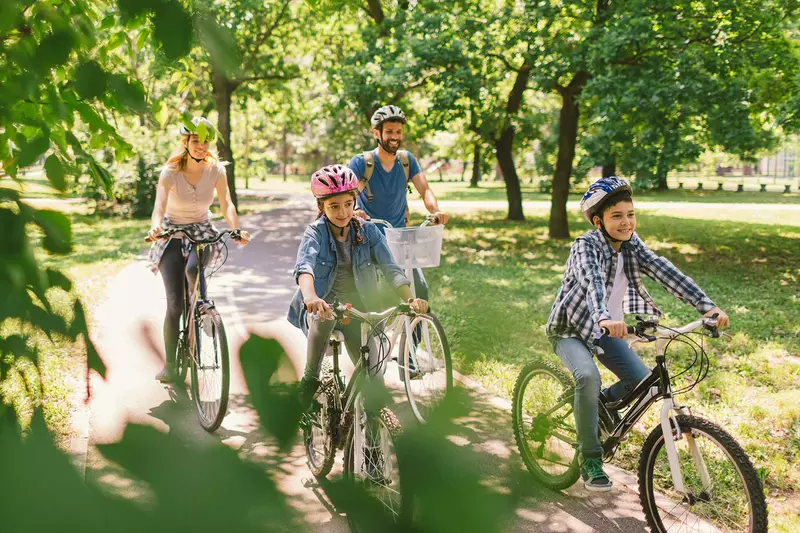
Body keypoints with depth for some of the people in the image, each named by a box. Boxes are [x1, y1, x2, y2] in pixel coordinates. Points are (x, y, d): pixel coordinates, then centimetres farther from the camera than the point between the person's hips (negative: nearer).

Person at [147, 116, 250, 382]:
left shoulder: (216, 169, -9)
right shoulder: (170, 171, -16)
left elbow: (227, 204, -15)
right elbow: (159, 205, -27)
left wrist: (236, 230, -33)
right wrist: (155, 227, -49)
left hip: (202, 231, 1)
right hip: (173, 232, -1)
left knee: (193, 269, -34)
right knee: (174, 303, -8)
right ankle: (169, 365, 3)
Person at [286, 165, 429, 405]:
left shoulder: (367, 230, -5)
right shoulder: (316, 232, -11)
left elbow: (390, 269, -15)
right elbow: (304, 266, -32)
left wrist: (410, 299, -34)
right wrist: (310, 296, -55)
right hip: (323, 306, -2)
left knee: (374, 382, -13)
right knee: (324, 316, -39)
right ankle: (310, 378, -16)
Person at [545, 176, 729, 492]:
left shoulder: (632, 245, -6)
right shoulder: (586, 246, -23)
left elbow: (665, 272, -19)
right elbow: (592, 280, -44)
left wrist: (706, 306, -31)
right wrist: (604, 317, -63)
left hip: (606, 331, 6)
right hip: (570, 329, -6)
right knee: (588, 376, -31)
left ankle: (601, 403, 24)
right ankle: (590, 460, -15)